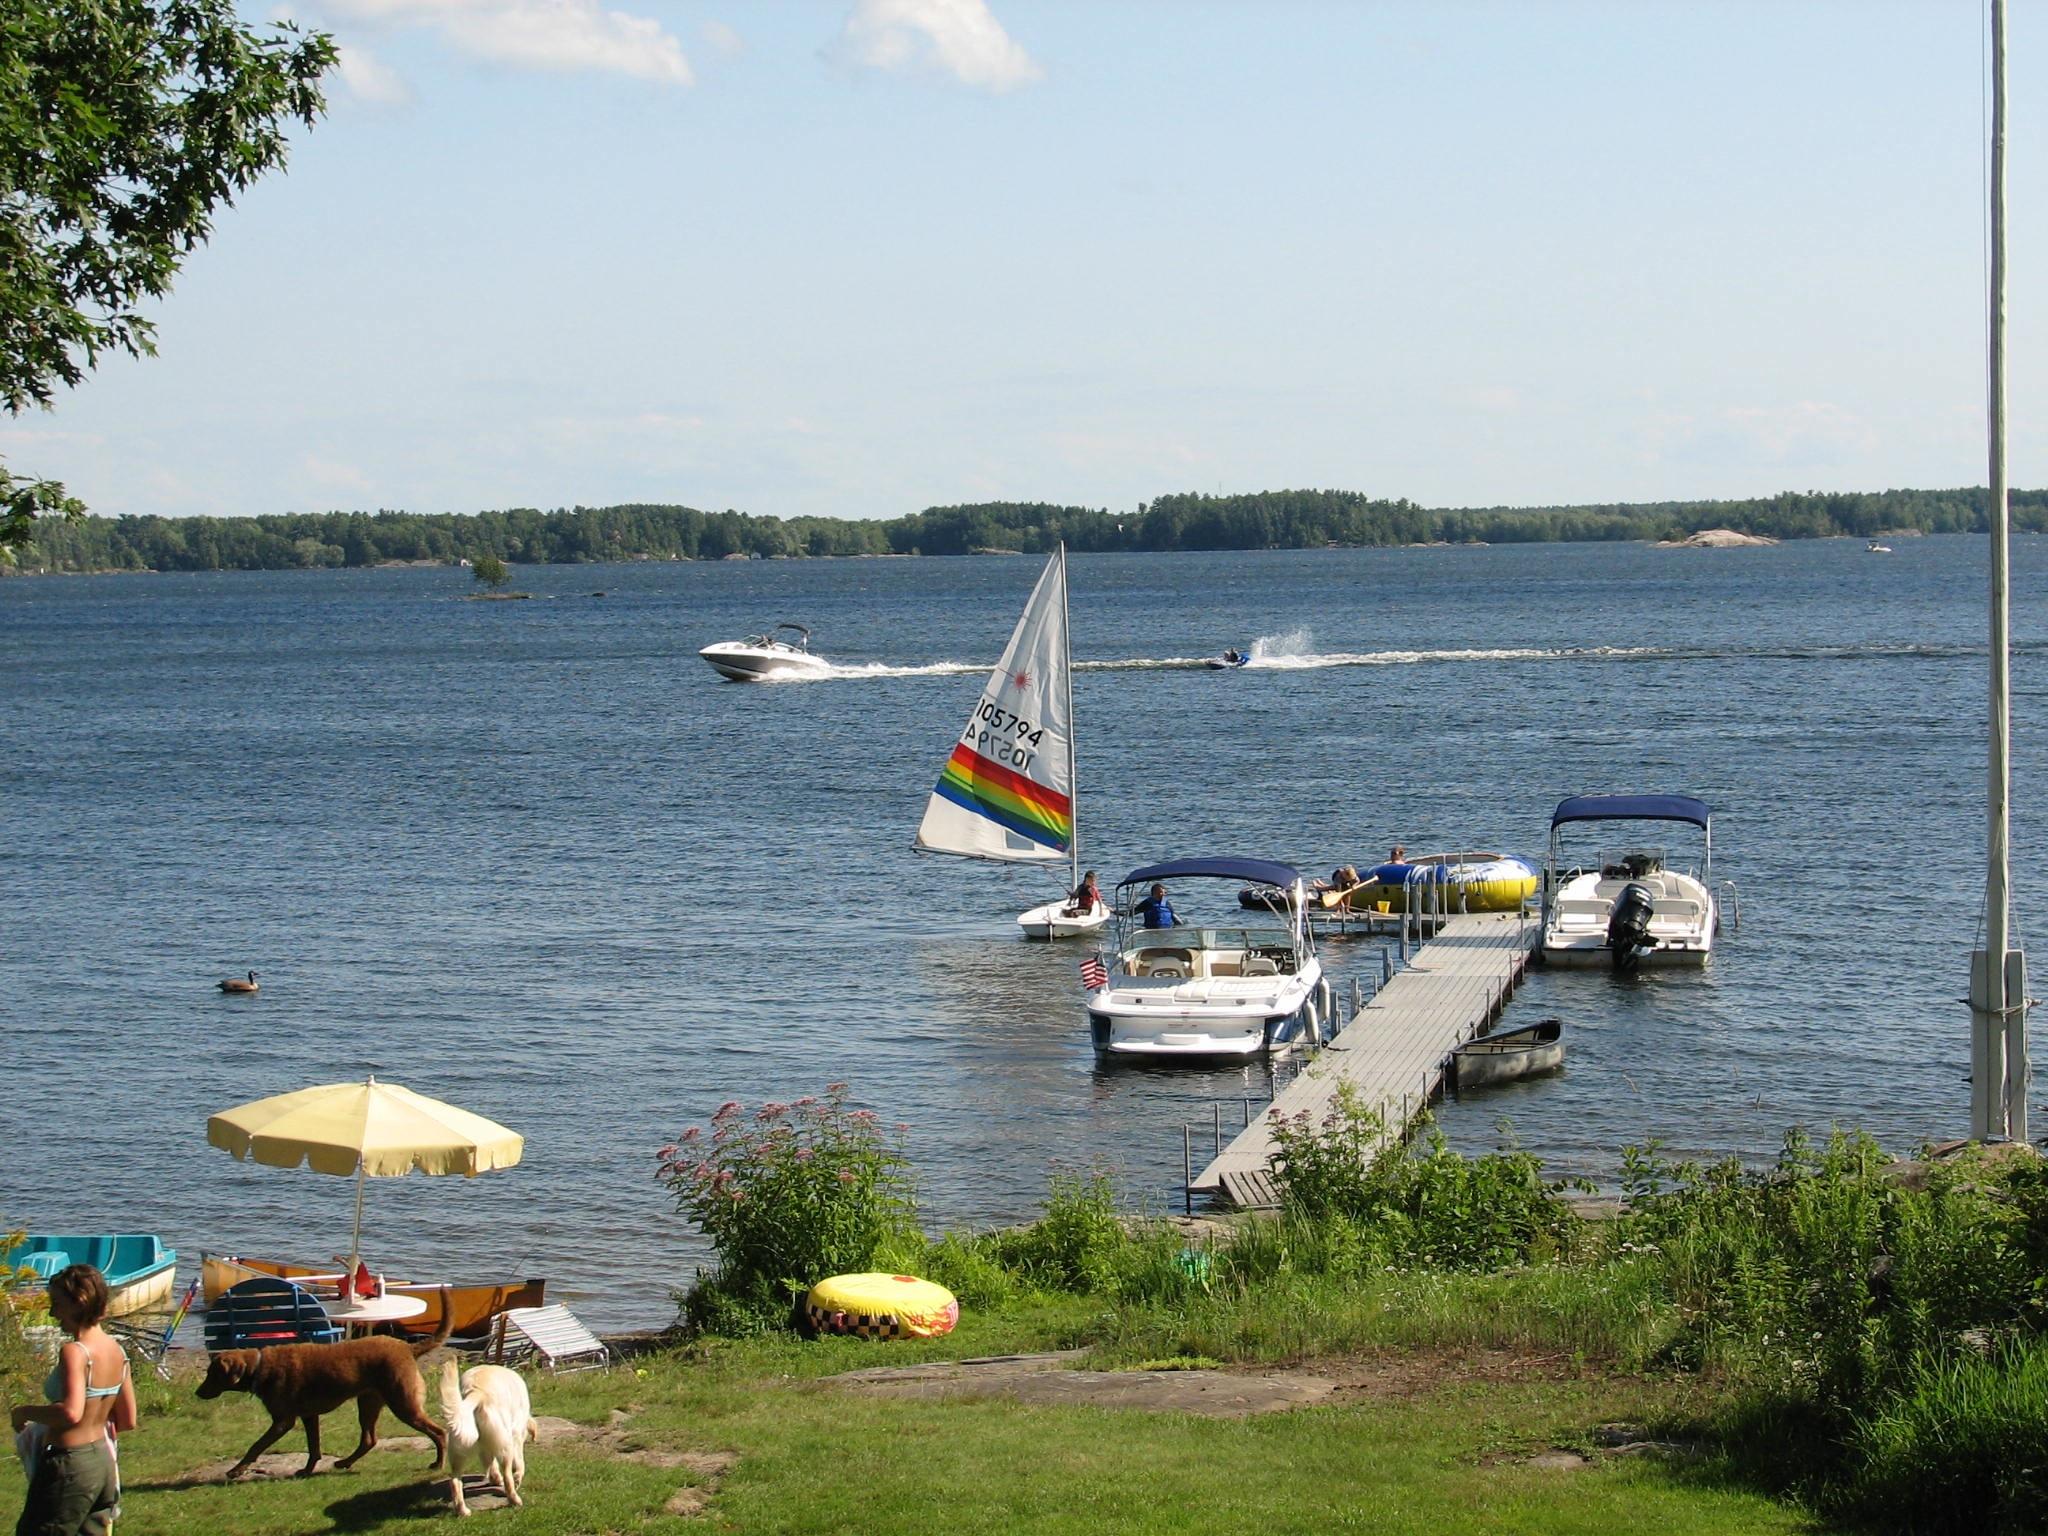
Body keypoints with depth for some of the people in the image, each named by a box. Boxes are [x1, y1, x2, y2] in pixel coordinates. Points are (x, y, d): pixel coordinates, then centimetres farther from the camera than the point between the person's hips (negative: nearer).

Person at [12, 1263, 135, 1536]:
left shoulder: (74, 1352, -19)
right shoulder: (116, 1352, 6)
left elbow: (71, 1412, -34)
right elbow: (127, 1421, 13)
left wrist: (26, 1412, -18)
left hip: (69, 1465, -8)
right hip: (102, 1460, 8)